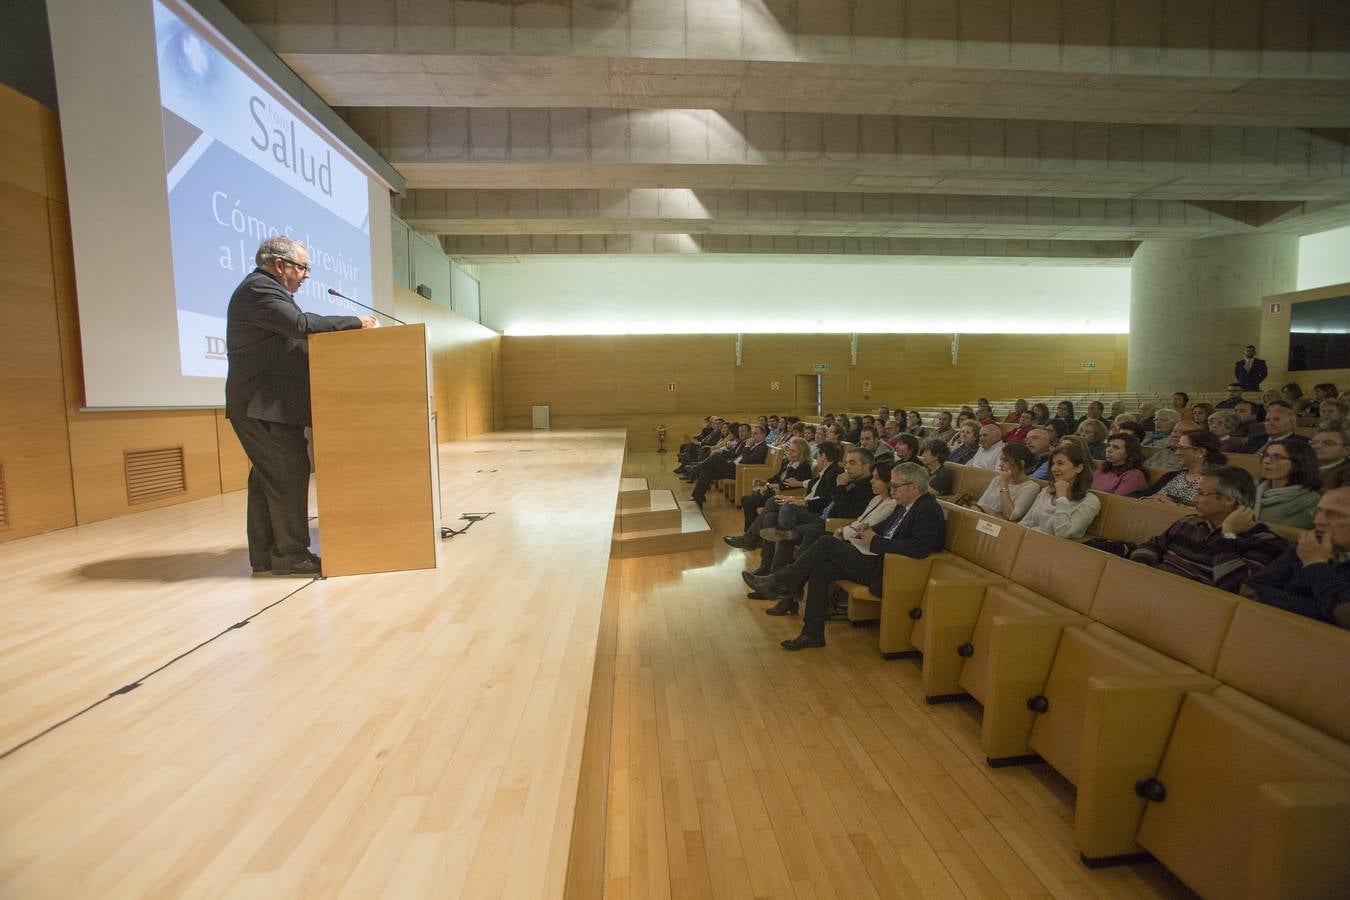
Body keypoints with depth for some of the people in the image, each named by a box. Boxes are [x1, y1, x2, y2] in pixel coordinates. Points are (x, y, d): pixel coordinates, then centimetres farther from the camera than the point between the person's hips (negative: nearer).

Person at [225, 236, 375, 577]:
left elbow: (295, 330, 17)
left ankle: (264, 555, 18)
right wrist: (355, 322, -15)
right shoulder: (259, 289, -11)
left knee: (267, 476, 11)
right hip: (265, 406, -11)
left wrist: (347, 327, 9)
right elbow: (302, 325, -22)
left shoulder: (265, 289, 21)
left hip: (264, 405, 11)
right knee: (290, 474, -8)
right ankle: (291, 554, -1)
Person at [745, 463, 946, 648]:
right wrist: (868, 531, 3)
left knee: (827, 544, -15)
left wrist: (876, 541, -20)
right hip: (879, 558, 9)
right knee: (821, 568, -5)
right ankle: (813, 633, 1)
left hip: (885, 570, -9)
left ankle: (781, 584, -2)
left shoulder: (929, 510, -14)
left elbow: (919, 548, -27)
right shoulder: (905, 505, 14)